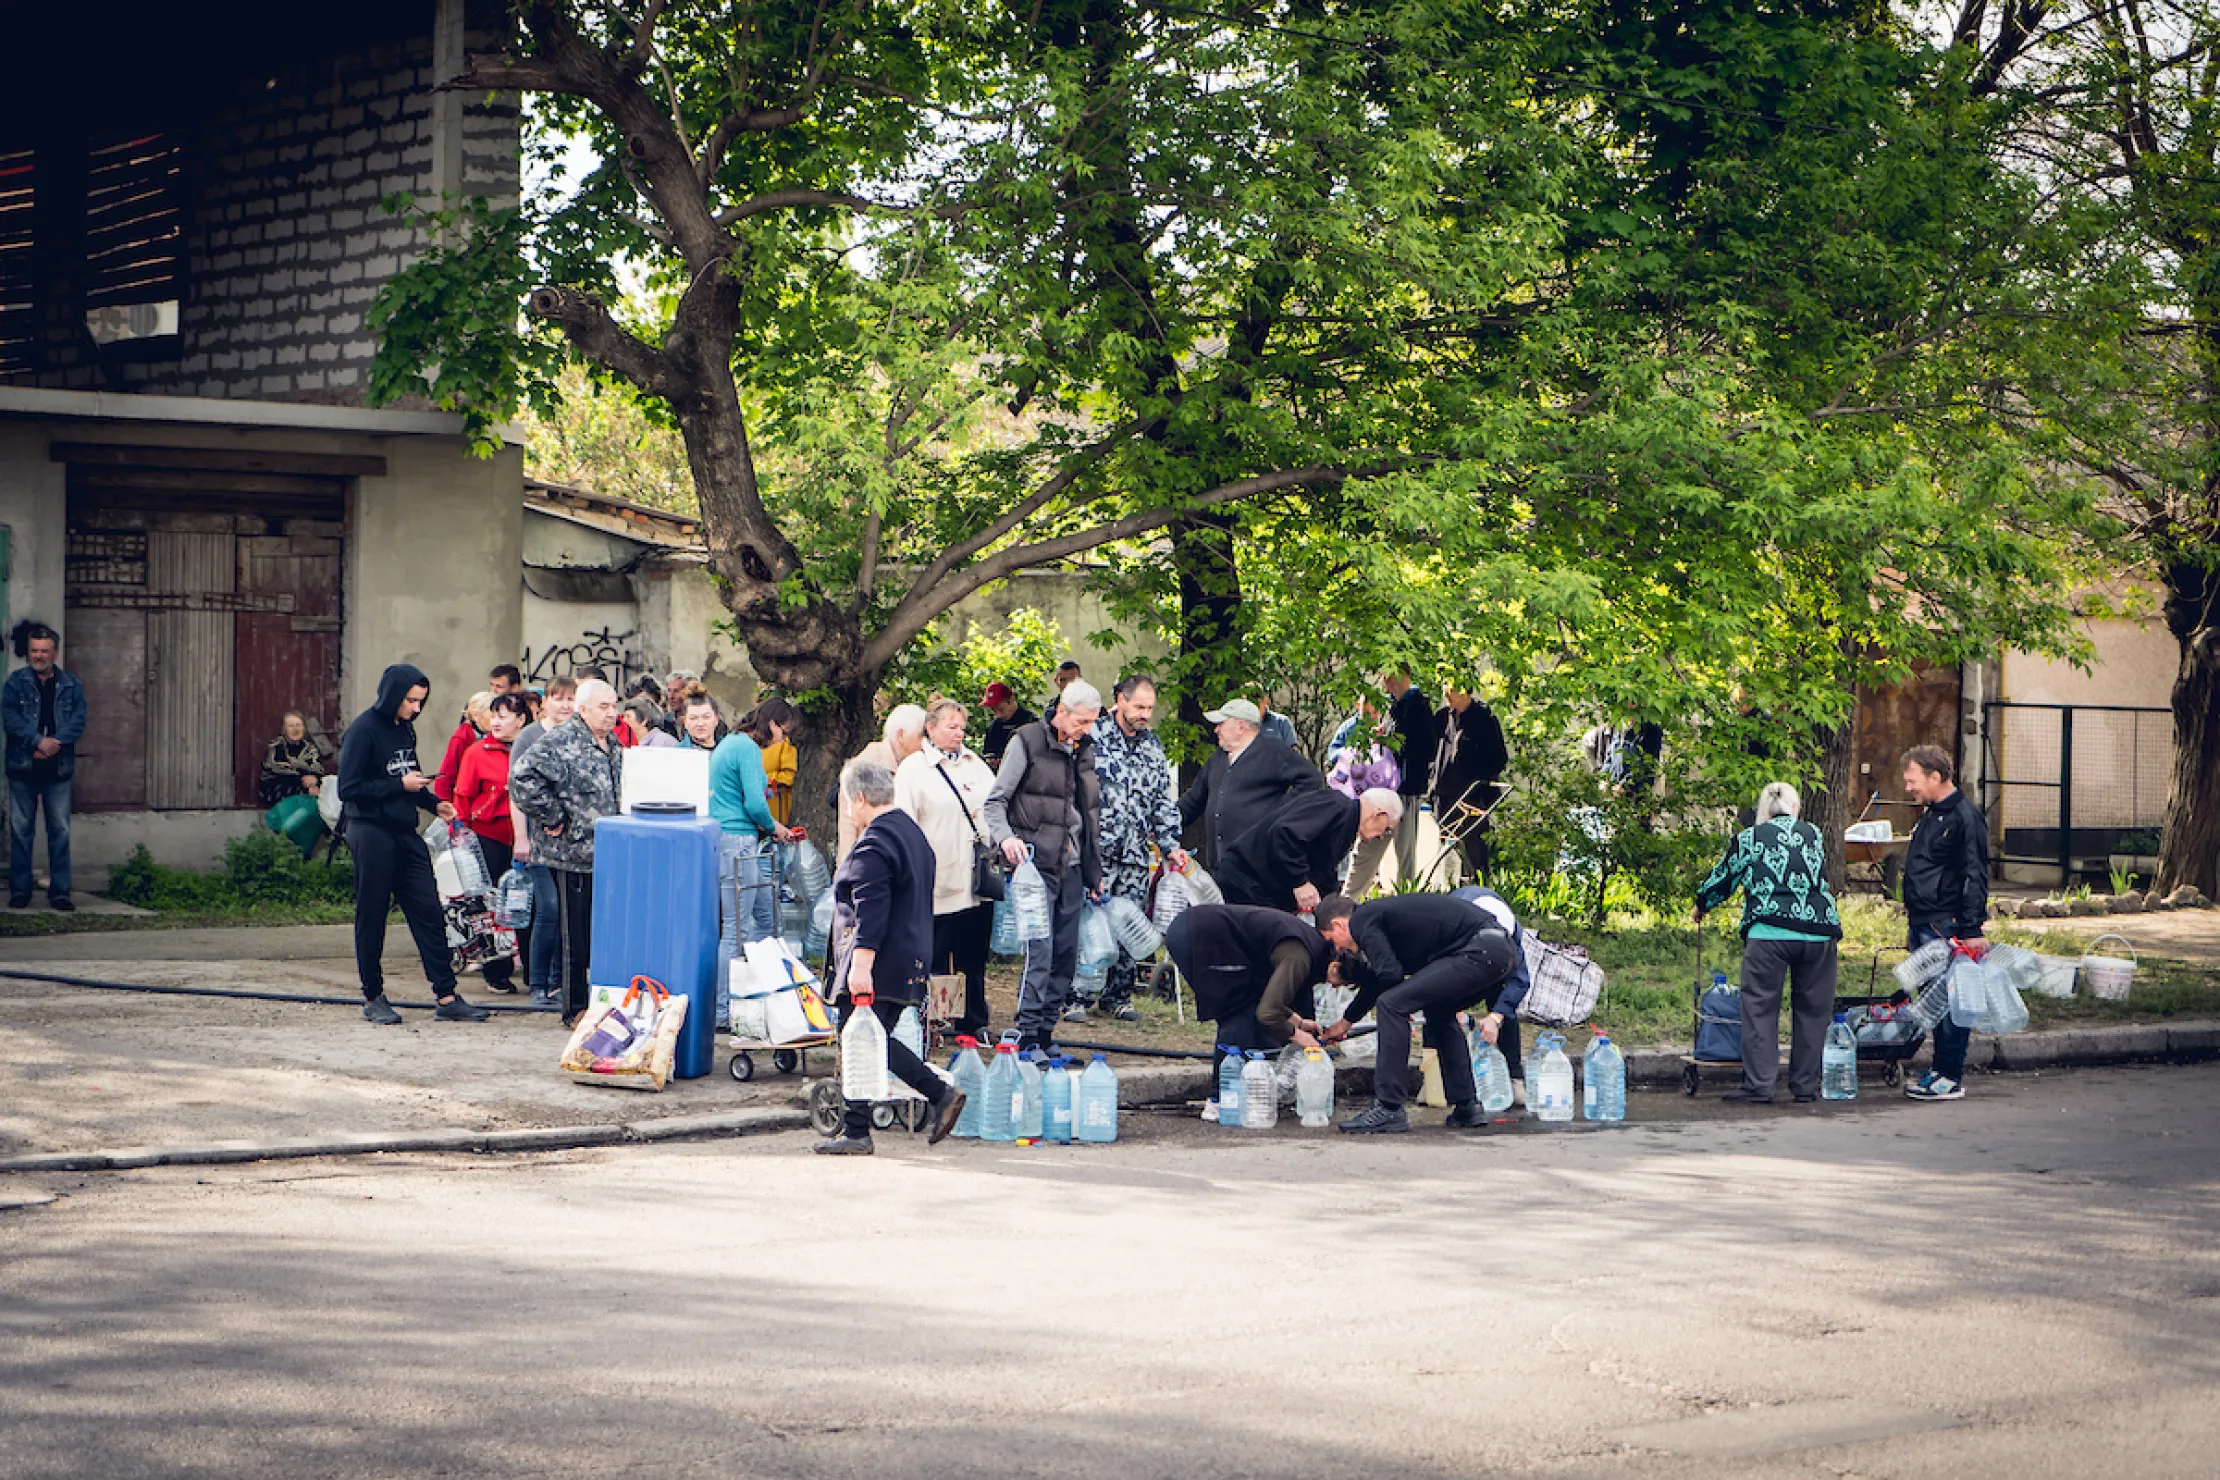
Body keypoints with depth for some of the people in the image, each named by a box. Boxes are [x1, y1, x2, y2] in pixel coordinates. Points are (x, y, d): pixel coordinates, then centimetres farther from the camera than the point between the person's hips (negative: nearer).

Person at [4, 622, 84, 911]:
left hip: (58, 768, 1)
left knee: (60, 830, 0)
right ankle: (19, 890, 7)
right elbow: (11, 717, -7)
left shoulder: (71, 685, 10)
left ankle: (60, 891, 4)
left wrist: (54, 743, -15)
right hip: (23, 767, -1)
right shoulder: (15, 682, 6)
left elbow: (78, 721, 0)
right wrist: (39, 741, -18)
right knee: (21, 828, 1)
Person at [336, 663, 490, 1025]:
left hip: (405, 833, 7)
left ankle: (446, 997, 4)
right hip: (371, 834, -7)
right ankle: (373, 998, 13)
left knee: (429, 913, 3)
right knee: (372, 916, 3)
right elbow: (348, 789, -15)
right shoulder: (363, 730, -11)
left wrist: (435, 804, 5)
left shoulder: (404, 729, 12)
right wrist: (400, 785, -15)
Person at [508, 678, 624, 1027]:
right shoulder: (560, 741, -12)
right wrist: (553, 818, -19)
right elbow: (522, 777, -24)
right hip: (572, 853, -8)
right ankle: (574, 1010, 7)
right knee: (575, 935, -1)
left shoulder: (614, 746, 16)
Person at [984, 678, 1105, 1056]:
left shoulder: (1084, 749, 16)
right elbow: (995, 801, -5)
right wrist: (1005, 836, -24)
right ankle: (1028, 1037, -10)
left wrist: (1094, 871, 21)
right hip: (1037, 861, -7)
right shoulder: (1028, 742, -4)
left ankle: (1046, 1033, 12)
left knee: (1067, 955, 6)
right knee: (1040, 951, -13)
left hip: (1072, 866, 7)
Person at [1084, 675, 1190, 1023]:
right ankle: (1076, 998, -2)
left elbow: (1163, 801, 20)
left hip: (1136, 854, 5)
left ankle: (1118, 996, 14)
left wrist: (1170, 845, 12)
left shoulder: (1153, 746, 15)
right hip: (1094, 851, -5)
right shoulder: (1092, 737, -3)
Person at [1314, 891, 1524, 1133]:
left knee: (1392, 1005, -8)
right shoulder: (1380, 912, 29)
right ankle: (1467, 1108, 28)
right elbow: (1380, 978, 43)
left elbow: (1390, 975, -12)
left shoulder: (1362, 920, 0)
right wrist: (1345, 1022, 57)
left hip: (1480, 953, -10)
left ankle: (1389, 1110, -7)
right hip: (1506, 951, 10)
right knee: (1439, 1013, 31)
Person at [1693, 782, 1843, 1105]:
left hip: (1768, 932, -2)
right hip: (1819, 930, 2)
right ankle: (1805, 1085, 15)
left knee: (1760, 1007, 4)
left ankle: (1758, 1085, 0)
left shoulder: (1748, 839, 6)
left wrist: (1702, 905, 37)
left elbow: (1722, 879, 16)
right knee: (1812, 1009, 11)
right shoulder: (1814, 835, 14)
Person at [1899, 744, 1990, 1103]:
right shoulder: (1930, 815, 18)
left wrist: (1972, 930, -20)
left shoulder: (1965, 817, -12)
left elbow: (1975, 877, -16)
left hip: (1947, 927, -9)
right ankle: (1940, 1071, 18)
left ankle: (1951, 1079, -3)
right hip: (1923, 926, 9)